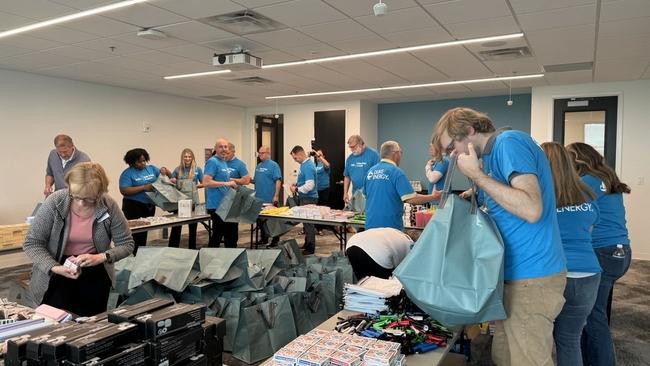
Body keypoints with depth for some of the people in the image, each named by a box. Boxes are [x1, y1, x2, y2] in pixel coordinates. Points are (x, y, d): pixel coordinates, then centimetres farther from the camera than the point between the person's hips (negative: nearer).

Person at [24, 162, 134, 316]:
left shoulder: (109, 206, -15)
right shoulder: (55, 202, -17)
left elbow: (126, 244, -6)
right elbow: (32, 243, -10)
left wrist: (101, 257, -24)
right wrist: (54, 267, -24)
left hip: (94, 269, 1)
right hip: (60, 268, -1)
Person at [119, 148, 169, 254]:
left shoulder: (151, 168, 7)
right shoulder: (128, 173, -8)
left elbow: (168, 175, 14)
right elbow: (124, 190, -18)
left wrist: (164, 170, -9)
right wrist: (143, 187, -23)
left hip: (149, 206, 5)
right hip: (134, 207, -5)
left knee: (145, 232, 13)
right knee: (136, 233, -4)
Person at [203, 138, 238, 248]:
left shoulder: (224, 162, 16)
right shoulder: (212, 162, -11)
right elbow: (206, 182, -21)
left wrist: (231, 182, 10)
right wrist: (226, 183, -20)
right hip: (217, 205, -9)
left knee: (231, 234, 13)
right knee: (218, 234, -3)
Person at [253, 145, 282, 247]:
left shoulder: (273, 165, -9)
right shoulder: (258, 166, 14)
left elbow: (278, 181, -15)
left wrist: (276, 196, -20)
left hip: (270, 199, -7)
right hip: (259, 199, 8)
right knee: (260, 220, 15)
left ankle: (275, 241, 12)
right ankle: (264, 239, 28)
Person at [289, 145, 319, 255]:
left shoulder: (308, 166, -20)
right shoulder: (304, 164, 10)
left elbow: (309, 185, -26)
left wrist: (296, 189, -15)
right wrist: (296, 183, 7)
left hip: (309, 198, -10)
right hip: (304, 198, 10)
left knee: (308, 222, -2)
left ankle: (310, 248, 7)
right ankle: (307, 244, 30)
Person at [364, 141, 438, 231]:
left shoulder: (370, 171, 7)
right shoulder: (396, 172, -13)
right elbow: (411, 199, -18)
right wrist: (434, 196, -6)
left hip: (370, 224, 6)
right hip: (390, 225, -6)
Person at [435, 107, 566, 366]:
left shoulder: (509, 142, -15)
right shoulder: (494, 153, 14)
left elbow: (531, 209, -26)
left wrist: (476, 174, -20)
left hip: (531, 279, -10)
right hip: (515, 273, 10)